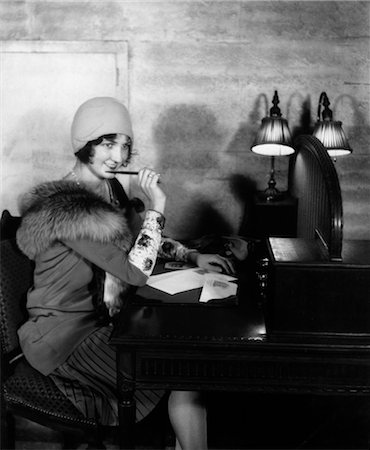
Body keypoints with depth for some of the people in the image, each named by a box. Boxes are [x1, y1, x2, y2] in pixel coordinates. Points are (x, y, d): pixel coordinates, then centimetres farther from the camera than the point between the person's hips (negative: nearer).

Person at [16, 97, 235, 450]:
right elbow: (136, 272, -26)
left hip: (104, 318, 9)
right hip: (67, 337, -8)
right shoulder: (67, 207, -25)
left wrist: (192, 256, 7)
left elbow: (138, 238, 18)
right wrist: (156, 207, -22)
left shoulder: (110, 188, 3)